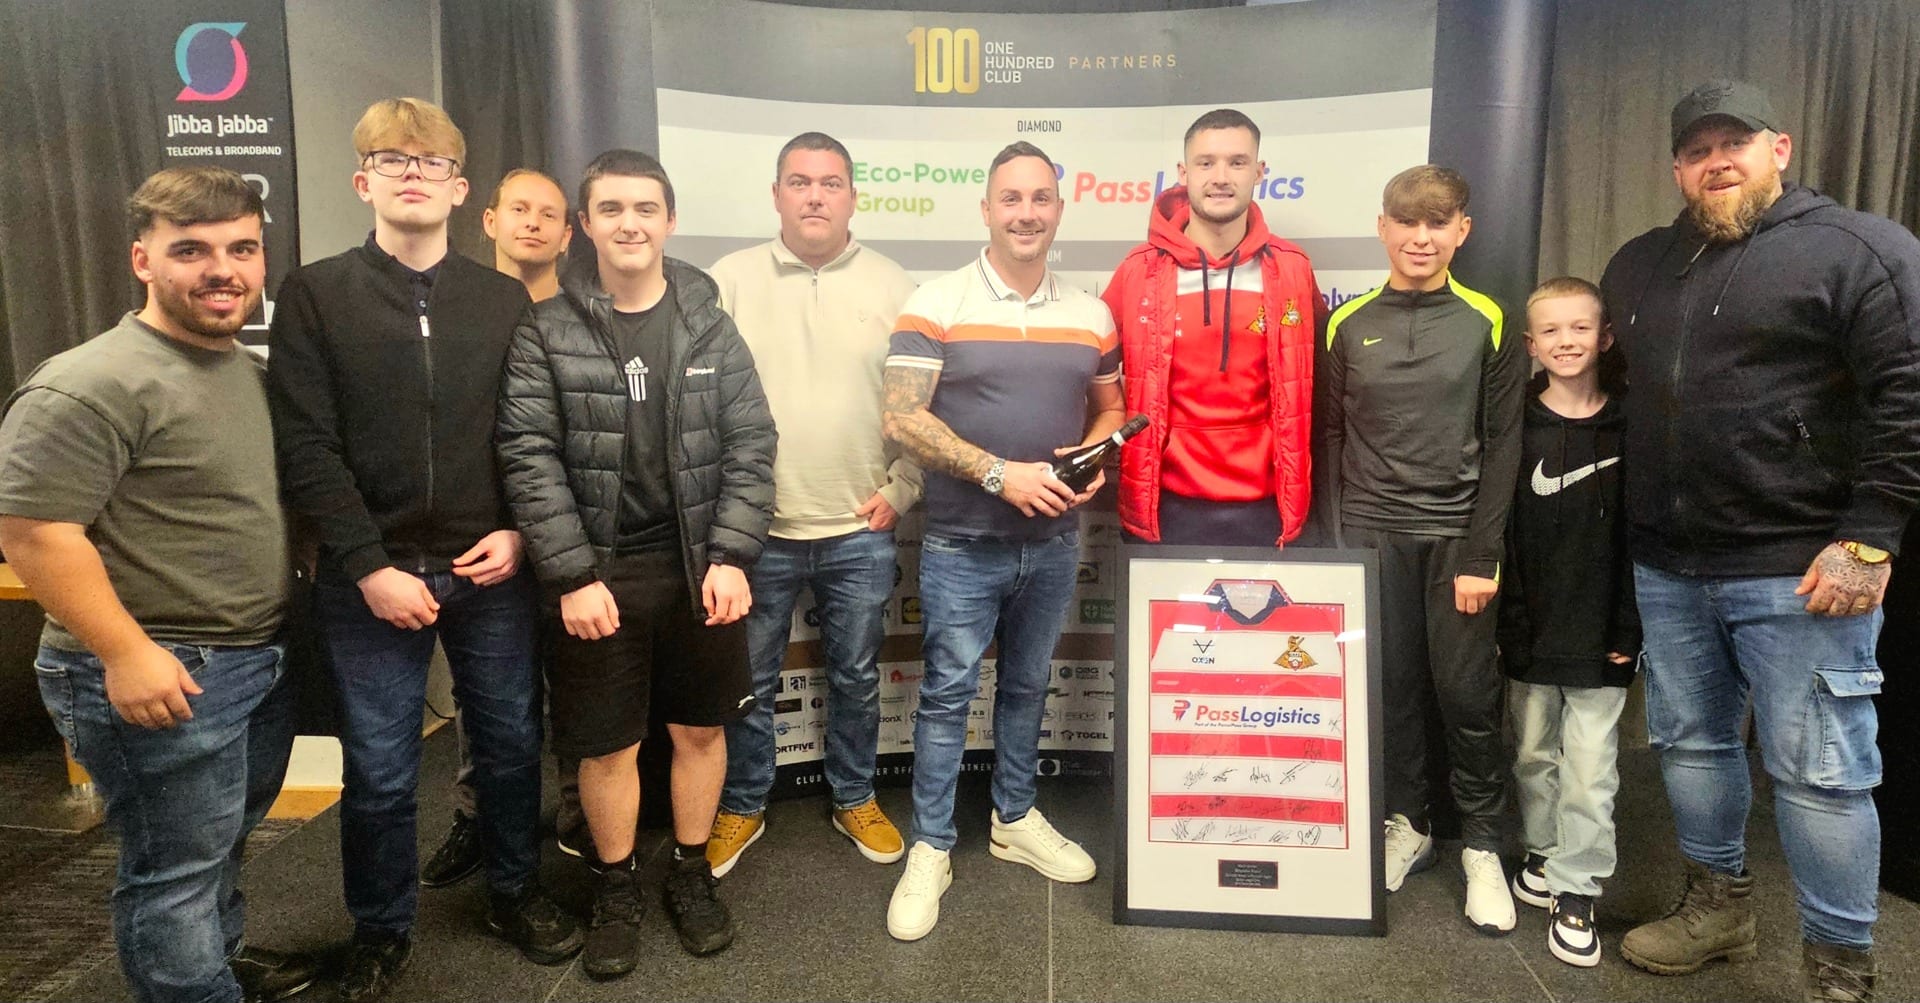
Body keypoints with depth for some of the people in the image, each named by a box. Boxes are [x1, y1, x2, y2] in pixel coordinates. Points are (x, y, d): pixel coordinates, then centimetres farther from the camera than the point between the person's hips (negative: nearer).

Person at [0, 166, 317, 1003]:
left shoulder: (250, 370, 9)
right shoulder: (92, 384, -19)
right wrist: (127, 653, -22)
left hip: (264, 659, 9)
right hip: (163, 675, -9)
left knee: (225, 842, 25)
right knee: (177, 868, 7)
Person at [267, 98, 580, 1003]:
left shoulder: (504, 299, 7)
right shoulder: (315, 295, 0)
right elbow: (306, 447, -7)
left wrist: (519, 531, -7)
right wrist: (369, 565, -12)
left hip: (491, 569, 2)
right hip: (371, 575, -2)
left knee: (511, 743, 13)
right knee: (379, 768, 8)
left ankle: (514, 894, 35)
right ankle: (381, 930, 30)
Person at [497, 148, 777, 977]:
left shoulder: (710, 327, 2)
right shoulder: (545, 334, -3)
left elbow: (750, 447, -1)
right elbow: (530, 460, -8)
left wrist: (732, 556, -10)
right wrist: (572, 577, -13)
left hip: (701, 566, 2)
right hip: (598, 573, -1)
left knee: (701, 727, 13)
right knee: (607, 744, 9)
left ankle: (691, 873, 33)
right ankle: (615, 888, 30)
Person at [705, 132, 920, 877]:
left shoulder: (892, 287, 1)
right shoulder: (730, 281, -2)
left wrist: (900, 490, -3)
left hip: (860, 533, 1)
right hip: (756, 530, 0)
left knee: (856, 678, 16)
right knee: (749, 682, 13)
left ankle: (855, 799, 36)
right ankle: (741, 807, 33)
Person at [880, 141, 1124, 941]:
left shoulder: (1091, 315, 5)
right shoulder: (935, 305, -8)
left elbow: (1111, 409, 15)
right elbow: (901, 420, -15)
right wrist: (1000, 472, -21)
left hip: (1053, 543, 4)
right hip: (961, 545, -4)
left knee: (1028, 687, 18)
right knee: (947, 692, 4)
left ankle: (1016, 820, 35)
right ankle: (931, 848, 18)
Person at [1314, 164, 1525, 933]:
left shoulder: (1488, 323, 0)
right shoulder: (1348, 325, 3)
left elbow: (1502, 447, -2)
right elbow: (1328, 438, 5)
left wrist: (1482, 555, -7)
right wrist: (1334, 542, 0)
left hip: (1456, 536, -1)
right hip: (1371, 534, 1)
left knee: (1467, 692, 3)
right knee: (1388, 684, 7)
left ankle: (1481, 843, 19)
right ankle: (1407, 822, 25)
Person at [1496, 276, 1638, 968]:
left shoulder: (1629, 425, -1)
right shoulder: (1517, 426, -2)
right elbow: (1497, 532, -3)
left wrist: (1629, 629, -5)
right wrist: (1508, 624, -7)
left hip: (1599, 634, -1)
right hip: (1531, 631, 1)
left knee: (1589, 767, 3)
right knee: (1534, 753, 15)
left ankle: (1575, 890, 15)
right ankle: (1543, 853, 35)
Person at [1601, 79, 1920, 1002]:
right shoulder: (1638, 265, 14)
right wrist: (1623, 533, 14)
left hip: (1802, 570, -6)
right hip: (1666, 568, 6)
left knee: (1818, 774, 1)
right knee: (1690, 744, 16)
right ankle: (1717, 906, 35)